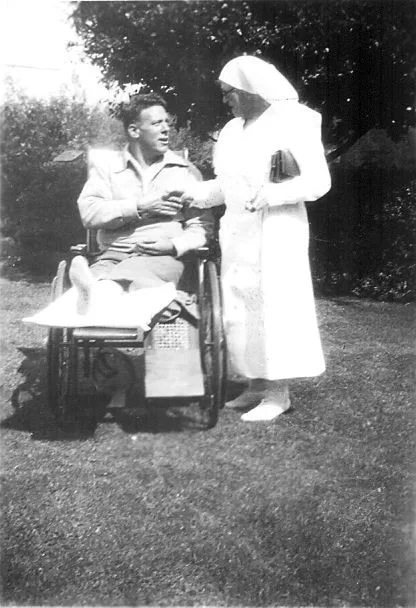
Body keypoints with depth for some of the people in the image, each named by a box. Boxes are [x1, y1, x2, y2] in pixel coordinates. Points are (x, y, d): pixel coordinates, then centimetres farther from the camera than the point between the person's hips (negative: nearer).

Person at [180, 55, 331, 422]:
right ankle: (256, 386, 17)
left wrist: (272, 194, -25)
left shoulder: (293, 122, -5)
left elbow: (318, 181, -13)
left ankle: (279, 393, 3)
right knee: (239, 310, 7)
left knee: (274, 306, -6)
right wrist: (197, 195, 10)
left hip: (277, 233, -7)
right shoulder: (232, 131, 16)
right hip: (237, 235, 7)